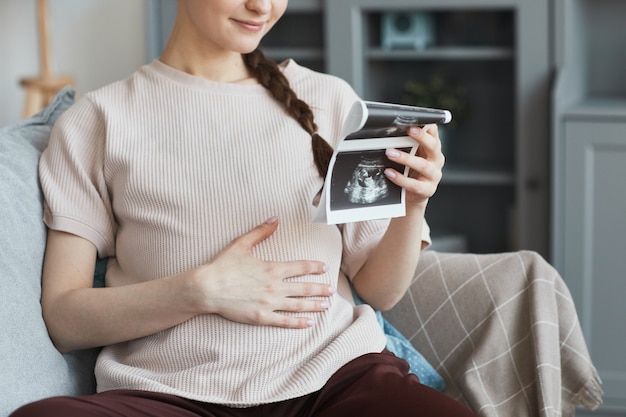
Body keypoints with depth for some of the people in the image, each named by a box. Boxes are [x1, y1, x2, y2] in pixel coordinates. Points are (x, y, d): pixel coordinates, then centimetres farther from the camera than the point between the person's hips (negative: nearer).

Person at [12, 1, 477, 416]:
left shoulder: (330, 100, 15)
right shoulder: (99, 120, 7)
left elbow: (379, 292, 14)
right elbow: (63, 318, 2)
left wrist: (413, 206, -5)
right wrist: (202, 290, -10)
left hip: (333, 376, -1)